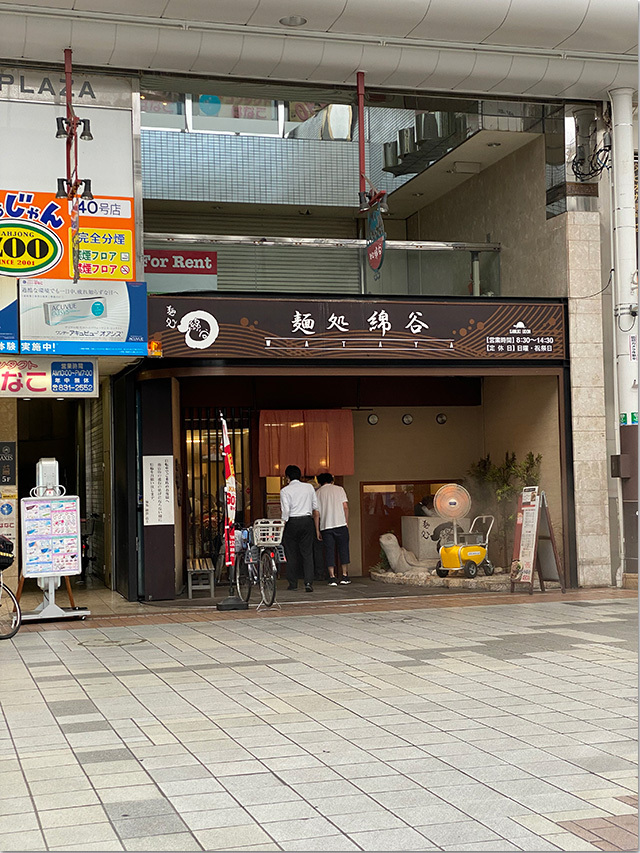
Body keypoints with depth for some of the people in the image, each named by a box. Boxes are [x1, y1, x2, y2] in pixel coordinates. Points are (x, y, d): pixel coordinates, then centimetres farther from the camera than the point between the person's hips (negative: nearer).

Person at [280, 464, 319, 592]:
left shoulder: (285, 490, -4)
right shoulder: (309, 487, 8)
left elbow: (286, 510, -11)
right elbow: (315, 508, 11)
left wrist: (283, 524, -4)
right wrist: (316, 527, 22)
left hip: (292, 522, -3)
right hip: (307, 521, 3)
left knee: (292, 554, 7)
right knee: (307, 553, 4)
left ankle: (293, 583, 11)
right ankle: (308, 582, -9)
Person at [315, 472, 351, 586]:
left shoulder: (318, 493, 9)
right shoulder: (339, 489, 8)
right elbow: (345, 506, 0)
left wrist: (317, 530, 7)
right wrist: (347, 522, 6)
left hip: (325, 525, 0)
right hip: (340, 524, 0)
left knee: (329, 551, 4)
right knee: (343, 549, 10)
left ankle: (332, 577, -1)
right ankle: (345, 576, 9)